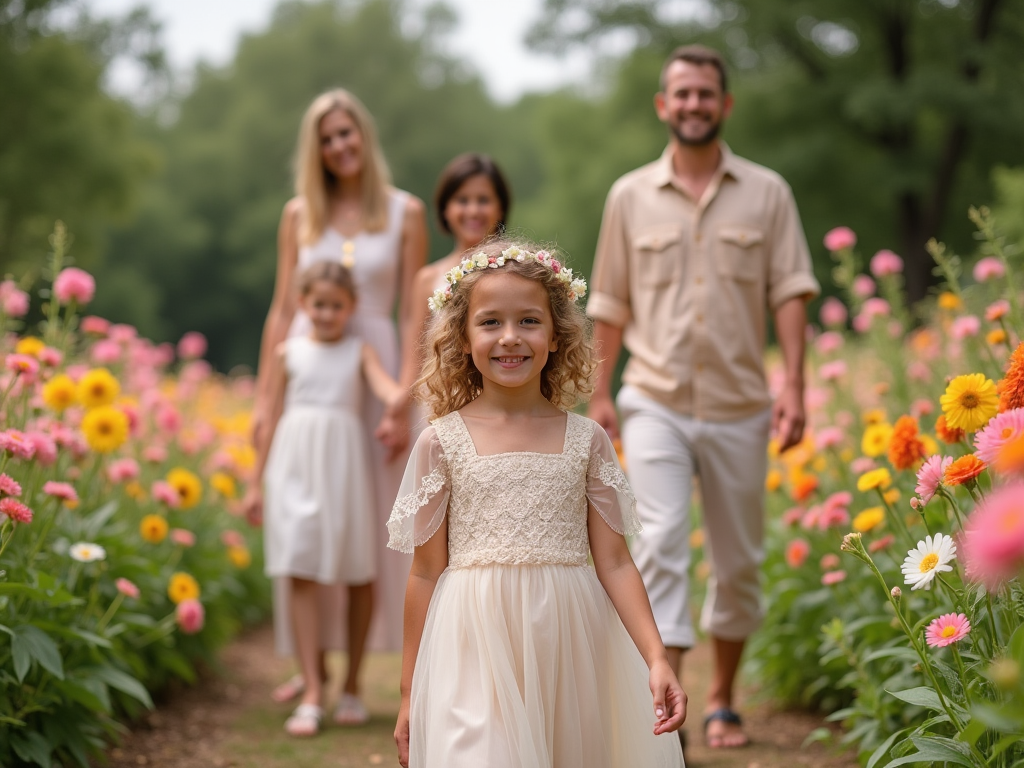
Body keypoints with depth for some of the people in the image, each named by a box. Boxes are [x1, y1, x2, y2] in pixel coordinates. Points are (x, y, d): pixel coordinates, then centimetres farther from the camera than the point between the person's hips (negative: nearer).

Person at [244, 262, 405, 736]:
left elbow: (385, 385, -12)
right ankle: (312, 694, -3)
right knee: (302, 577, -4)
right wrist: (256, 483, 11)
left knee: (359, 576, 4)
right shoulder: (289, 353, 11)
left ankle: (352, 687, 18)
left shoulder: (359, 352, 7)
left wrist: (398, 398, -37)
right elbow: (272, 420, 13)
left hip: (344, 465, 0)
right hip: (295, 466, 1)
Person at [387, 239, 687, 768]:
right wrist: (411, 694, 6)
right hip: (476, 651, -2)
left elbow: (614, 563, 5)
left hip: (569, 653, 2)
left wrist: (656, 659, -7)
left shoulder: (585, 440, 4)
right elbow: (426, 573, 4)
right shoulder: (442, 442, 1)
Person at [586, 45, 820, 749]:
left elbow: (790, 295, 0)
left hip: (738, 407, 1)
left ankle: (723, 699, 27)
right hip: (656, 402, -1)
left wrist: (794, 388, -10)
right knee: (661, 540, -18)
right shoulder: (631, 196, 7)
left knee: (739, 560, 9)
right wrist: (599, 392, 5)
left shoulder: (767, 192, 5)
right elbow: (611, 306, 10)